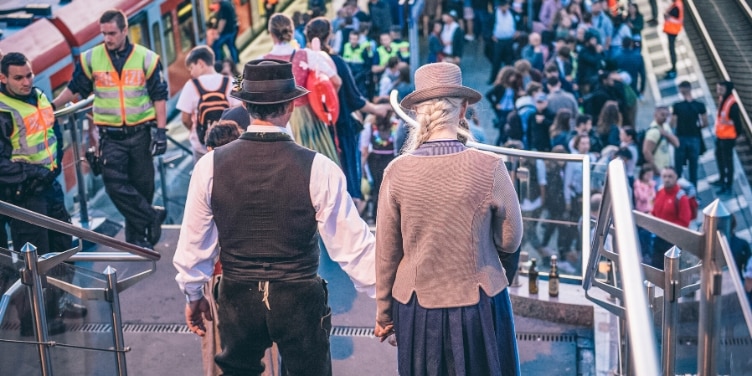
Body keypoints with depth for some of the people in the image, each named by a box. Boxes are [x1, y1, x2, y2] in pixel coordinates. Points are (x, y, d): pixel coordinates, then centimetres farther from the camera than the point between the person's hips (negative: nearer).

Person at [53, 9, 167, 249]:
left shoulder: (146, 58, -3)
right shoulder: (91, 59, 0)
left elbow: (159, 96, 0)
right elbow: (75, 88, 14)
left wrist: (161, 131, -5)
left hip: (140, 133, 0)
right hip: (111, 136, 1)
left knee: (142, 185, 4)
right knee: (115, 185, -13)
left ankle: (138, 235, 17)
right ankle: (152, 216, -1)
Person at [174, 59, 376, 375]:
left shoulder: (210, 165, -9)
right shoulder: (318, 169, -15)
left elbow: (193, 242, 1)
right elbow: (351, 244, -12)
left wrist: (193, 294, 17)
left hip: (238, 298, 2)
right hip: (300, 299, -2)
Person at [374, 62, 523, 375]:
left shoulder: (397, 171, -10)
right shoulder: (490, 168, -16)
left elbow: (386, 252, -3)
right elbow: (510, 241, -4)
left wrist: (384, 313, 10)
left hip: (416, 306, 2)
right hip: (478, 305, -2)